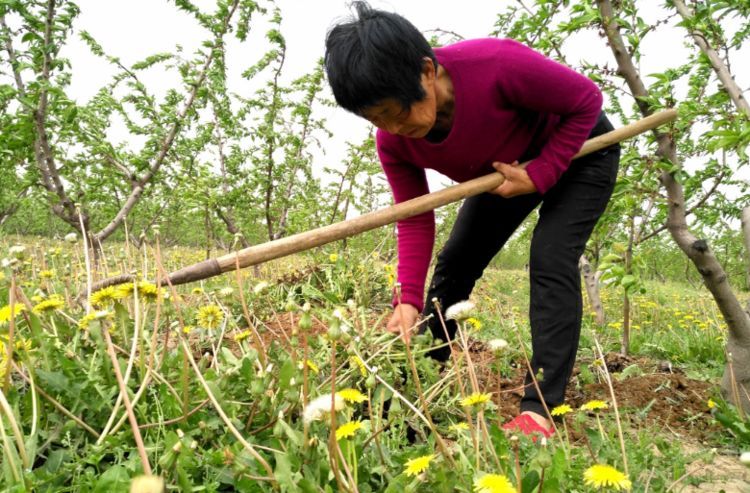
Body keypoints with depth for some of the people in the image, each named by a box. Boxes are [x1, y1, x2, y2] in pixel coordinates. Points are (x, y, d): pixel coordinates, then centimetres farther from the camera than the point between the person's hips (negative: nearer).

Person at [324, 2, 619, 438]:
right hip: (507, 168, 5)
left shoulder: (498, 64, -41)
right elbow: (415, 220, -17)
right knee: (454, 263, 1)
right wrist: (409, 300, -28)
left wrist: (538, 176, -31)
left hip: (579, 148, -5)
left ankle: (540, 409, -19)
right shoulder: (393, 141, -24)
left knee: (550, 260, -24)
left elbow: (587, 100, -26)